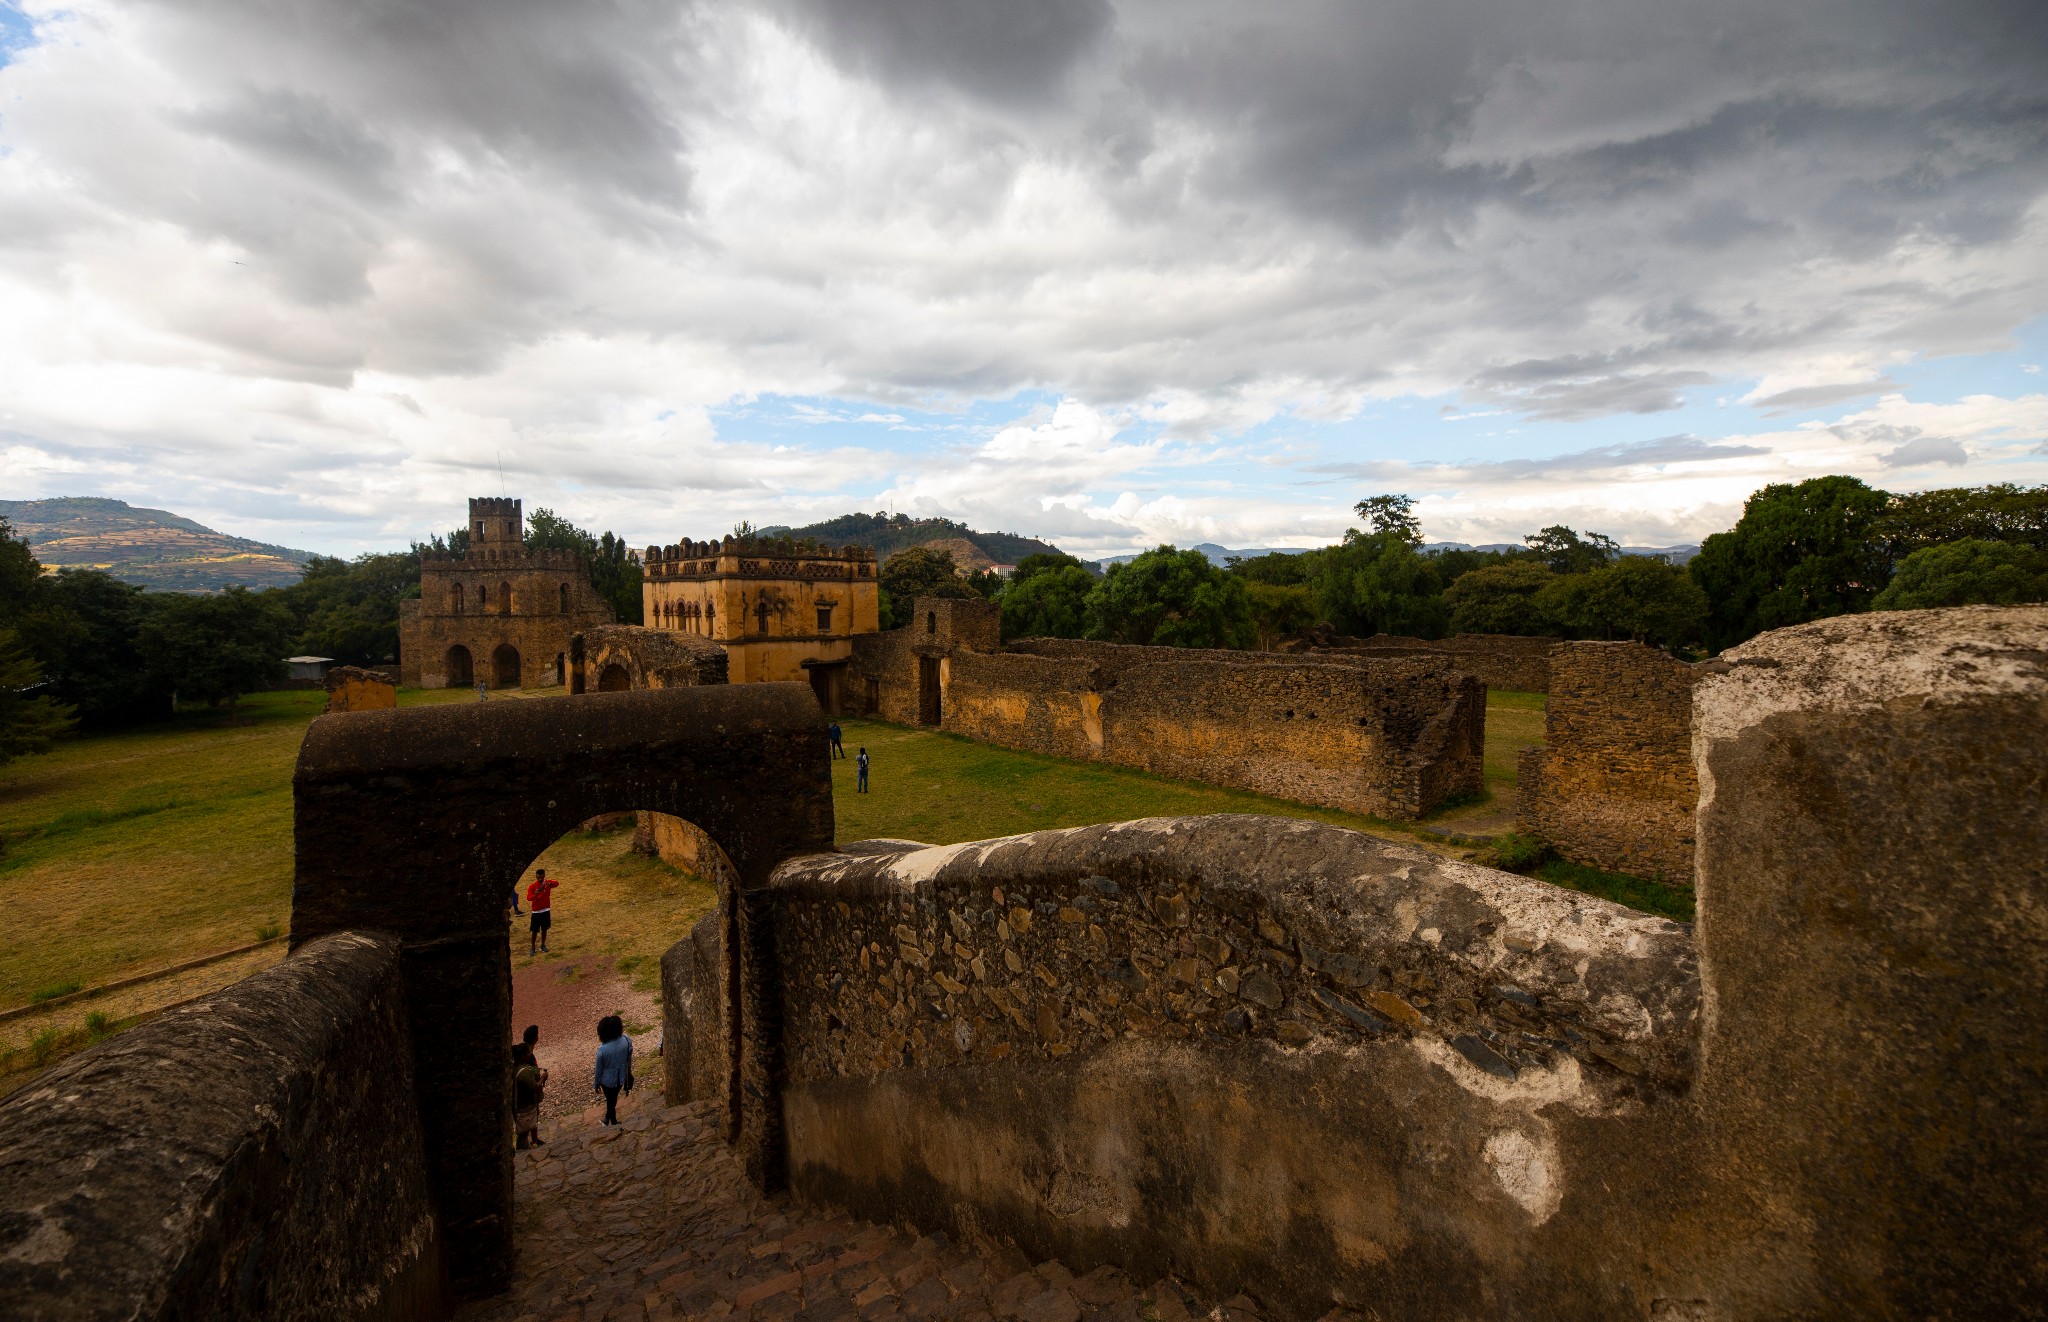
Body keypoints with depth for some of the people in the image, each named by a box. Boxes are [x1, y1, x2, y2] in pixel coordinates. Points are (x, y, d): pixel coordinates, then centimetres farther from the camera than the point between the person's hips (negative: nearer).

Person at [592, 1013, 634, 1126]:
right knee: (613, 1099, 30)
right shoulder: (627, 1041, -21)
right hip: (621, 1077, 3)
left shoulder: (602, 1049, -32)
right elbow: (629, 1060, -5)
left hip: (608, 1080, -3)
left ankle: (614, 1123, 42)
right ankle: (608, 1117, 52)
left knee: (610, 1100, 22)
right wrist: (628, 1075, 13)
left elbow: (599, 1069, -16)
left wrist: (596, 1083, 3)